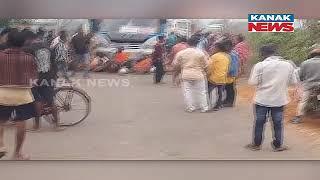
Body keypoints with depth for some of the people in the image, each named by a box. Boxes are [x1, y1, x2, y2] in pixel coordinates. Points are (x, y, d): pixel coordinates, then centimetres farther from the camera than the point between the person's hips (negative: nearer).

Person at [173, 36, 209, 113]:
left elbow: (175, 65, 5)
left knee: (187, 92, 9)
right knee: (201, 92, 10)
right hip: (198, 75, -1)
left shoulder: (181, 53, -1)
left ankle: (190, 108, 11)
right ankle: (204, 107, 17)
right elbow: (205, 66, -2)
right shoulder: (201, 53, -7)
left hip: (186, 75, 1)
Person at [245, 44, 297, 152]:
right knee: (278, 123, 13)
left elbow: (253, 82, -13)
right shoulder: (288, 65, -2)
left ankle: (256, 144, 21)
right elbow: (293, 82, 3)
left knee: (259, 122, 11)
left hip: (262, 100, -2)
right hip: (280, 100, 2)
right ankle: (278, 145, 21)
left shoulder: (260, 65, -13)